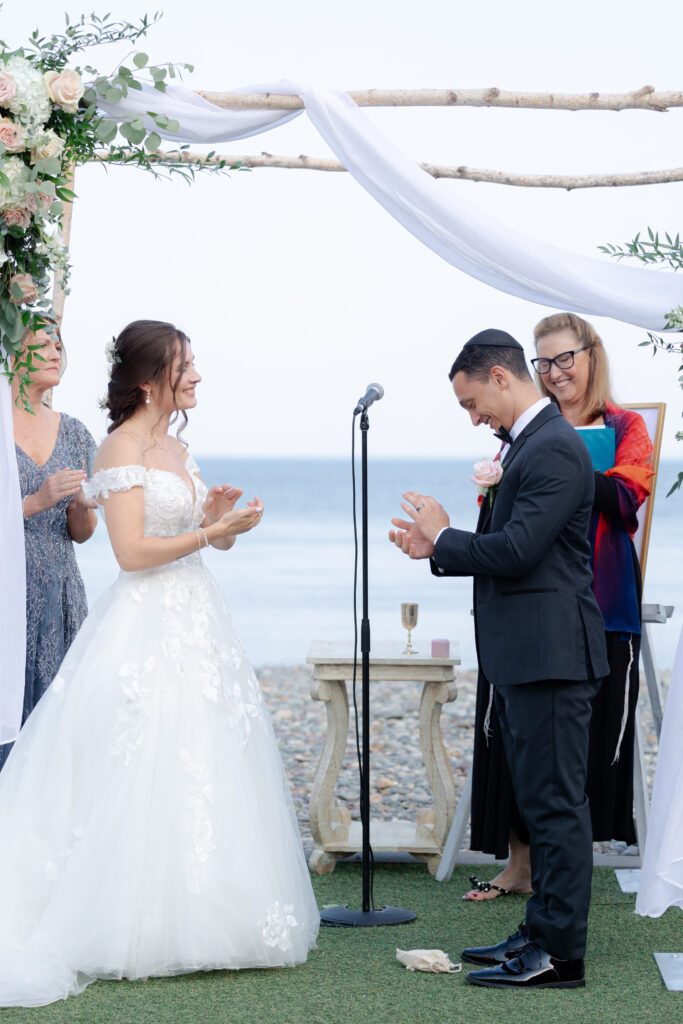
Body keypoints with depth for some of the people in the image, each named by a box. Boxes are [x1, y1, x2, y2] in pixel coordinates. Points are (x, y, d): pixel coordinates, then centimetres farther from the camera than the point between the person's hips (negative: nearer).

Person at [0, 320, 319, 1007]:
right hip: (146, 632, -9)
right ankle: (136, 931, 1)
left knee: (205, 771, 8)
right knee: (147, 782, -7)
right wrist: (215, 530, -15)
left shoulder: (173, 447, 15)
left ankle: (196, 920, 15)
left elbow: (212, 538, 19)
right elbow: (132, 550, -17)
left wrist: (221, 518, -3)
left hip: (195, 626, 9)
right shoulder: (121, 448, -9)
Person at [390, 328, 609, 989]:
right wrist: (438, 549, 10)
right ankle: (542, 933, 24)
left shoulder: (553, 448, -16)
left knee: (555, 803, -6)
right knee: (540, 802, 15)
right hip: (524, 659, 11)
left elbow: (515, 551, -22)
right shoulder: (526, 444, 17)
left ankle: (559, 954, -2)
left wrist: (444, 537, -7)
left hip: (550, 656, -11)